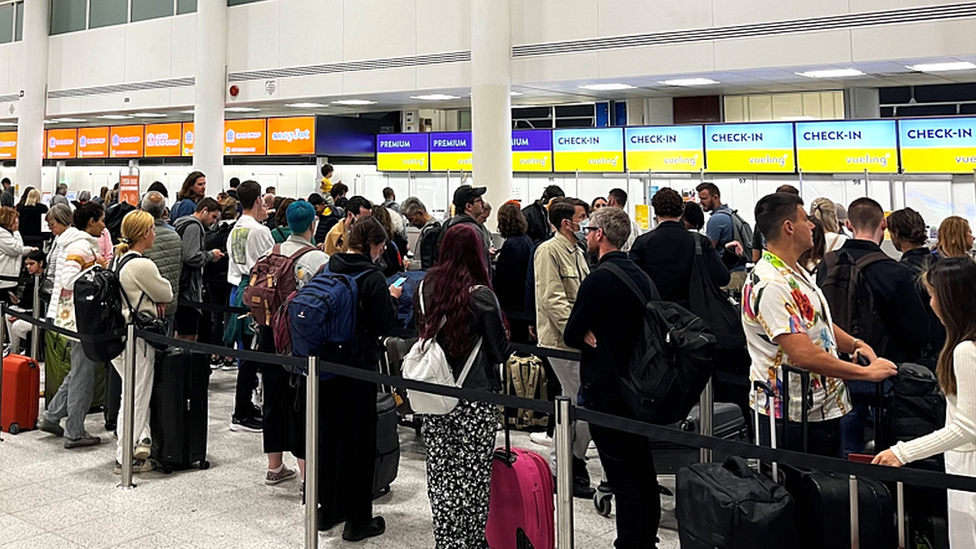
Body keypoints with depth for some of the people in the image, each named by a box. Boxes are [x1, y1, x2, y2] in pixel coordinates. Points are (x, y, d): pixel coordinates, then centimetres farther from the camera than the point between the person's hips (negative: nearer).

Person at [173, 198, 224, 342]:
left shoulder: (185, 224, 20)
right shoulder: (194, 226, -12)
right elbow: (192, 257, -22)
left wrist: (209, 255, 12)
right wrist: (211, 255, -7)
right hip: (188, 287, -11)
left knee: (180, 333, 16)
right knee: (189, 336, -9)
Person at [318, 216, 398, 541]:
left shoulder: (328, 269, 3)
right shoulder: (372, 278, -15)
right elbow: (385, 325, -13)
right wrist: (392, 298, 4)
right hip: (359, 366, -6)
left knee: (328, 433, 16)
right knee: (358, 439, 4)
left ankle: (327, 511, 29)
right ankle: (357, 520, 13)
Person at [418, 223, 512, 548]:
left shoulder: (426, 287, 0)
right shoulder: (481, 295, -13)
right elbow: (501, 350, -6)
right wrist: (503, 352, 13)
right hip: (475, 394, -4)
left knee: (440, 470, 12)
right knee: (474, 473, 6)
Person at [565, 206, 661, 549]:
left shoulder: (600, 277, -16)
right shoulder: (640, 276, 9)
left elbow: (572, 334, -14)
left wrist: (587, 337, 5)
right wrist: (600, 337, 4)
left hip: (606, 390, -9)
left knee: (623, 480, -3)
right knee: (644, 471, 17)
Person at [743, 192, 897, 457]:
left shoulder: (798, 272, 12)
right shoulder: (769, 284, -23)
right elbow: (804, 354, -28)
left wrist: (856, 344, 4)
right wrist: (867, 372, -20)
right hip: (792, 418, -10)